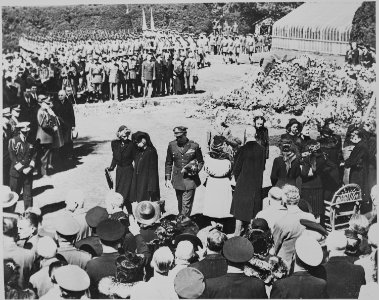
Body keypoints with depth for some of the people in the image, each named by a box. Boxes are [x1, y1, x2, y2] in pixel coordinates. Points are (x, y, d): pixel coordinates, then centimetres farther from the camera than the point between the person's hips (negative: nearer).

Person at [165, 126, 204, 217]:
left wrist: (196, 169, -12)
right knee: (180, 204, 12)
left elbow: (200, 162, 8)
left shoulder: (194, 146, -5)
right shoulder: (172, 145, 1)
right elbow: (168, 163, 9)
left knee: (186, 205, -7)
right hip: (177, 180, 3)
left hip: (190, 180, -3)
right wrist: (168, 179, 6)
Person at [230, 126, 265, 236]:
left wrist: (237, 179, 7)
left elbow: (237, 168, -10)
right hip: (257, 183, 3)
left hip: (243, 182, -3)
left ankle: (237, 232, 9)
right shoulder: (261, 149, -3)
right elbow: (263, 167, 7)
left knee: (240, 207, 7)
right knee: (254, 207, 14)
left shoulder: (243, 149, -15)